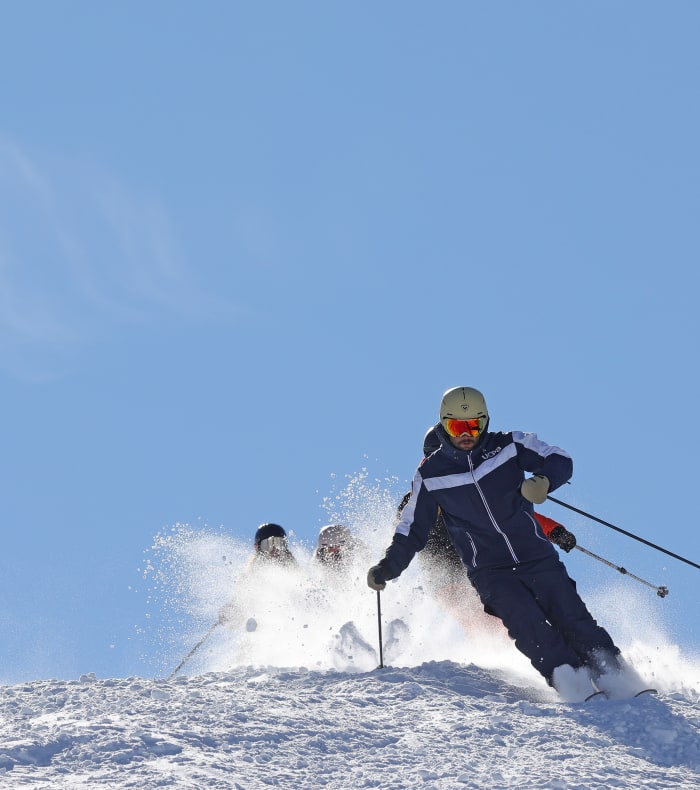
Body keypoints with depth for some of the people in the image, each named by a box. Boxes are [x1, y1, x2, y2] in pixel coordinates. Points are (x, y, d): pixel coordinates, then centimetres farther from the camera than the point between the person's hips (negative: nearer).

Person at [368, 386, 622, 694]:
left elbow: (561, 461, -2)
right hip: (489, 572, -1)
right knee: (527, 623, -23)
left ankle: (613, 673, -1)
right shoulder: (430, 475, 3)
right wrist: (387, 567, 0)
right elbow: (412, 531, 10)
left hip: (536, 556, 1)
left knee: (572, 619, -10)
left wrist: (543, 480, -23)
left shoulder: (508, 445, 1)